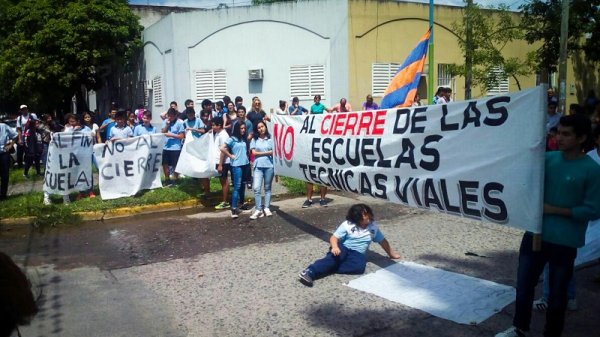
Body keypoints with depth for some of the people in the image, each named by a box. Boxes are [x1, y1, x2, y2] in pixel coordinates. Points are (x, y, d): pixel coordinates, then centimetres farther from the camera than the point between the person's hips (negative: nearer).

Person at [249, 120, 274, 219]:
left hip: (269, 166, 0)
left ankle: (267, 208, 15)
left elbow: (273, 152, 2)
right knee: (256, 188, -9)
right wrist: (267, 153, -2)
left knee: (267, 188, 8)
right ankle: (258, 210, -4)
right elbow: (254, 152, -1)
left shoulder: (270, 140, 6)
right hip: (258, 167, 0)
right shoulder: (254, 140, 8)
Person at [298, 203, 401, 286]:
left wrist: (391, 253, 26)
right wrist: (335, 247, -30)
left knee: (360, 266, -34)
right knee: (333, 258, -37)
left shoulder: (373, 227, 7)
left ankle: (326, 269, -36)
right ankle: (309, 272, -53)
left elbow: (382, 241, 21)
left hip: (358, 253, 2)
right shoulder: (347, 225, -4)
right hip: (343, 249, -2)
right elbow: (334, 237, -8)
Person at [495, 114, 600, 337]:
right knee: (524, 284, 14)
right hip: (535, 233, 5)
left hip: (565, 242, -4)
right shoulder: (548, 158, 1)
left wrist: (554, 210, -16)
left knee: (557, 292, 11)